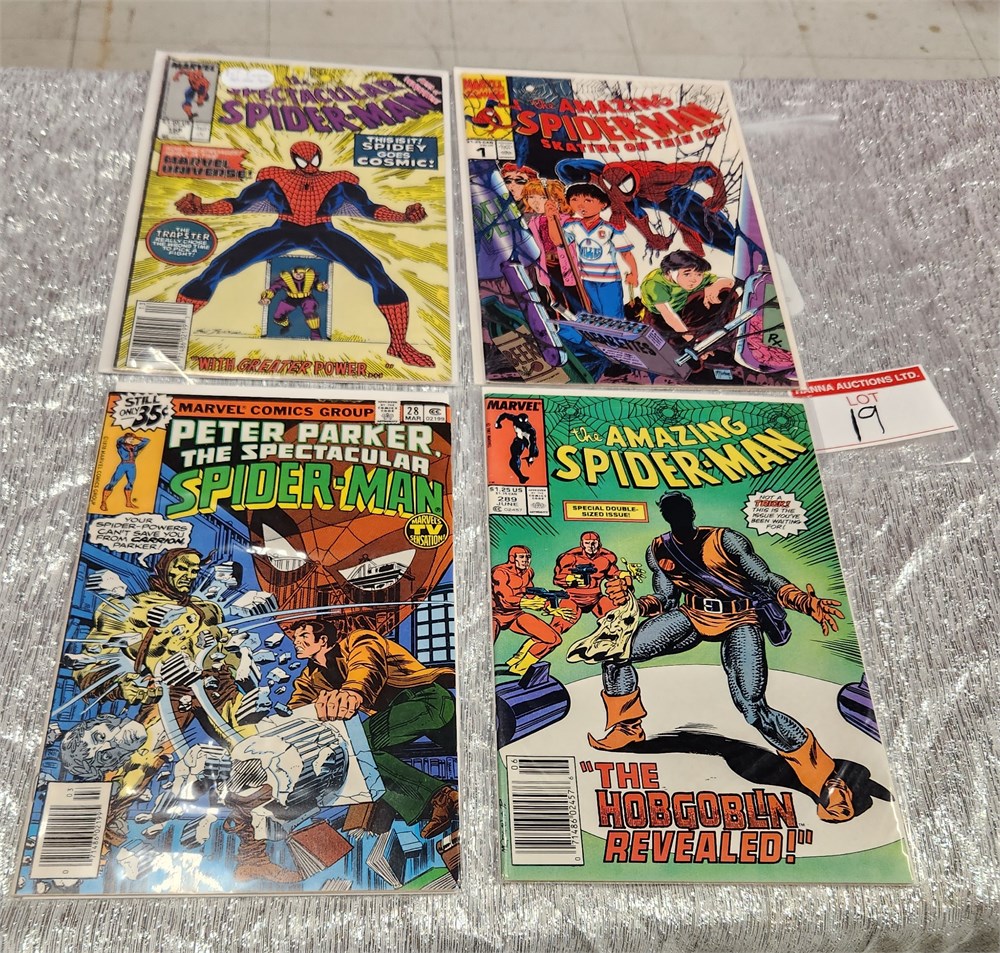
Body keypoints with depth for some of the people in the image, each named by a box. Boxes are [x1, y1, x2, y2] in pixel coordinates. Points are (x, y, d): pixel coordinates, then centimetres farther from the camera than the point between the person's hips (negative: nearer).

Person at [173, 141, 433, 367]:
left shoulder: (339, 182, 16)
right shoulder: (275, 178, 16)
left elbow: (370, 209, 10)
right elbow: (239, 202, 11)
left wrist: (403, 216, -8)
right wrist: (202, 209, -6)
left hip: (323, 234, 0)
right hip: (282, 232, 0)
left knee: (375, 271, -25)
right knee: (221, 266, -19)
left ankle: (399, 342, -18)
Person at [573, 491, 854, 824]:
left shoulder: (725, 540, -15)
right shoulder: (658, 552, 0)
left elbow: (768, 581, -16)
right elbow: (665, 601, 8)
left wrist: (808, 602, -33)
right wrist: (629, 600, -11)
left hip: (740, 621, -5)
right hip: (693, 616, 5)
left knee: (753, 708, -24)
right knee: (616, 652, -5)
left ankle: (826, 779, -9)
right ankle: (626, 727, 21)